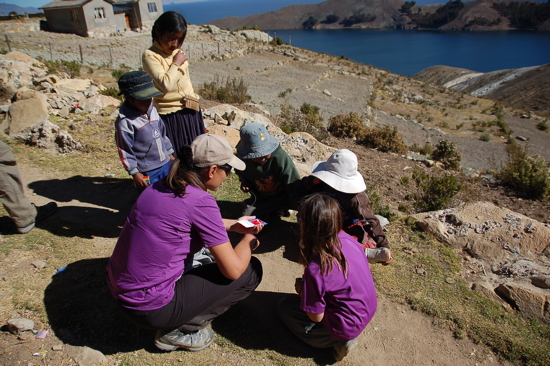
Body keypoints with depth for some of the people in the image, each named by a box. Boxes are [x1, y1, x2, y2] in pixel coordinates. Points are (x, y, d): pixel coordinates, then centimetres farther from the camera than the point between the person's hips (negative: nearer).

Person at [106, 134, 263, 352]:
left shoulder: (161, 187, 2)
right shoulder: (200, 201, -21)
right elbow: (233, 270, -16)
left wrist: (234, 225, 24)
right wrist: (248, 240, 3)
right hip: (149, 308, -8)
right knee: (251, 270, 0)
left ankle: (174, 320, 22)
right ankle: (179, 330, 6)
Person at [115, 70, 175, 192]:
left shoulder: (152, 110, 4)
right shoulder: (125, 122, -18)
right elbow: (125, 150, -14)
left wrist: (169, 153, 20)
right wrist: (134, 173, -12)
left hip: (165, 164, 7)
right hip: (147, 172, -7)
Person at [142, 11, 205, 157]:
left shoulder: (178, 53, 11)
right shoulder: (150, 55, -11)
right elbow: (166, 84, -25)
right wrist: (177, 64, -12)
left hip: (191, 112, 7)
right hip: (171, 116, -7)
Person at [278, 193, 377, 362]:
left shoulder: (316, 270, -34)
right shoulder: (346, 239, -15)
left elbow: (316, 316, -20)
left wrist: (301, 289, -4)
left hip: (347, 327, -7)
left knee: (285, 306, 10)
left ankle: (338, 343, 3)